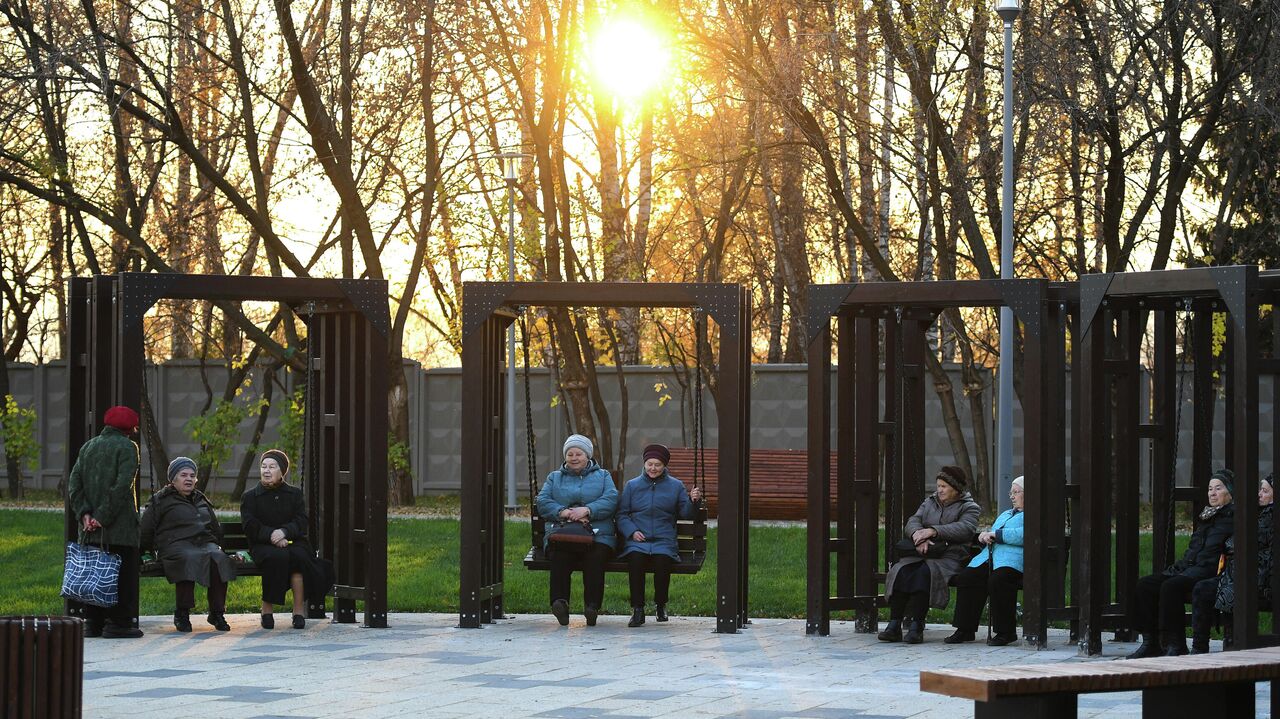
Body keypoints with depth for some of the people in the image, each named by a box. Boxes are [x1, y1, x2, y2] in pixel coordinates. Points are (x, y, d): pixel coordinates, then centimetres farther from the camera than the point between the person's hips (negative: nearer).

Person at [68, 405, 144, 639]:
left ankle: (93, 623, 10)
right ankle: (118, 623, -4)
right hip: (120, 527, -6)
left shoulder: (88, 447, 14)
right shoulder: (127, 447, -5)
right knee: (122, 575, -2)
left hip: (91, 530, 6)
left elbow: (74, 484, 7)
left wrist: (84, 514, 0)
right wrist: (104, 517, -14)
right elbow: (122, 486, -16)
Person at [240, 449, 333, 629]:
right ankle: (267, 609, -27)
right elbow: (250, 527, -2)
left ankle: (298, 611, -29)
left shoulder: (294, 494, 16)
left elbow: (301, 523, 2)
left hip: (292, 542, 2)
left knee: (299, 555, -34)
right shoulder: (249, 497, 12)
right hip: (262, 545, -1)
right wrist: (271, 536, -20)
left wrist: (284, 531, -19)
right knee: (277, 556, -36)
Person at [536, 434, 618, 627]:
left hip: (597, 536, -1)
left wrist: (587, 510, -14)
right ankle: (560, 602, -44)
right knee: (559, 557, -34)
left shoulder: (602, 476, 23)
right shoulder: (554, 478, 27)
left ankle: (592, 606, -40)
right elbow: (542, 502, 10)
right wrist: (563, 512, -10)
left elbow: (611, 500, 4)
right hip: (561, 534, 1)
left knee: (595, 557, -35)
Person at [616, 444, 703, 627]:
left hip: (664, 541, 0)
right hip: (637, 541, 0)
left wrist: (693, 502, -13)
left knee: (662, 561, -33)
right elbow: (622, 514, 13)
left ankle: (661, 605, -7)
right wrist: (632, 532, -4)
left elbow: (685, 513, 8)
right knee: (636, 559, -34)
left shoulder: (675, 486, 16)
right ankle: (637, 610, -26)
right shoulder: (632, 486, 17)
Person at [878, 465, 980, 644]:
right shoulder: (929, 502, 24)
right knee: (901, 571, -28)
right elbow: (912, 522, 9)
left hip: (949, 557, -4)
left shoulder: (969, 508, 9)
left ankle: (916, 626, -39)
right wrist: (918, 536, -16)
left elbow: (965, 529, -12)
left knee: (924, 573, -36)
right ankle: (894, 624, -33)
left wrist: (933, 531, -23)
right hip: (921, 554, 4)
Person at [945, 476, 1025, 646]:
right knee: (966, 577, -19)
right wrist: (984, 536, 12)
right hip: (989, 556, 8)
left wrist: (995, 534, -9)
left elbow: (1023, 535, -12)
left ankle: (1006, 632, -24)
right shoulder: (1005, 514, 35)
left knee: (998, 580, -37)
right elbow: (990, 536, 37)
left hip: (1013, 560, -8)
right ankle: (965, 630, -15)